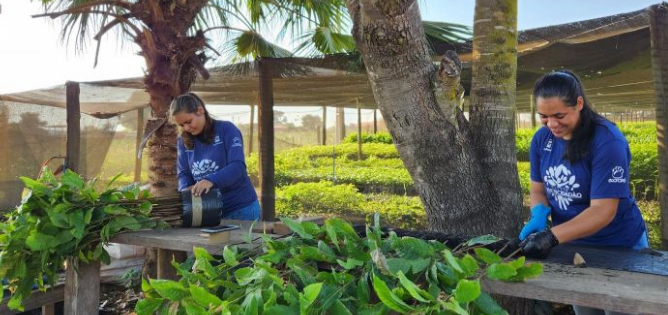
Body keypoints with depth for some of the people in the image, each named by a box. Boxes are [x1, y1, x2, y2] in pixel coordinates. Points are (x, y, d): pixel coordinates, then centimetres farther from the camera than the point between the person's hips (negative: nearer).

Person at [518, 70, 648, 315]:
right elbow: (538, 188, 3)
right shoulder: (541, 139, -7)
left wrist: (552, 237, -39)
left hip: (619, 248, -5)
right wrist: (538, 216, -19)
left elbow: (603, 210, -29)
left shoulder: (608, 141, -25)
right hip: (572, 245, 5)